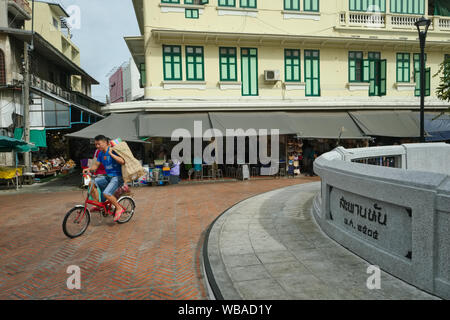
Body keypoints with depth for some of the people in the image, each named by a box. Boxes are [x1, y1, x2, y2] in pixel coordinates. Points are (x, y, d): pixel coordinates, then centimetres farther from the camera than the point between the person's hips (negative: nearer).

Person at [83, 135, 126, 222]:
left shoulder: (113, 150, -13)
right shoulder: (101, 153, 9)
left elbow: (122, 161, -26)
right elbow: (96, 165, 15)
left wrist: (111, 154, -25)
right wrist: (89, 169, -5)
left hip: (117, 177, -8)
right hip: (108, 177, 8)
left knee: (106, 193, -25)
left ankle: (119, 208, -3)